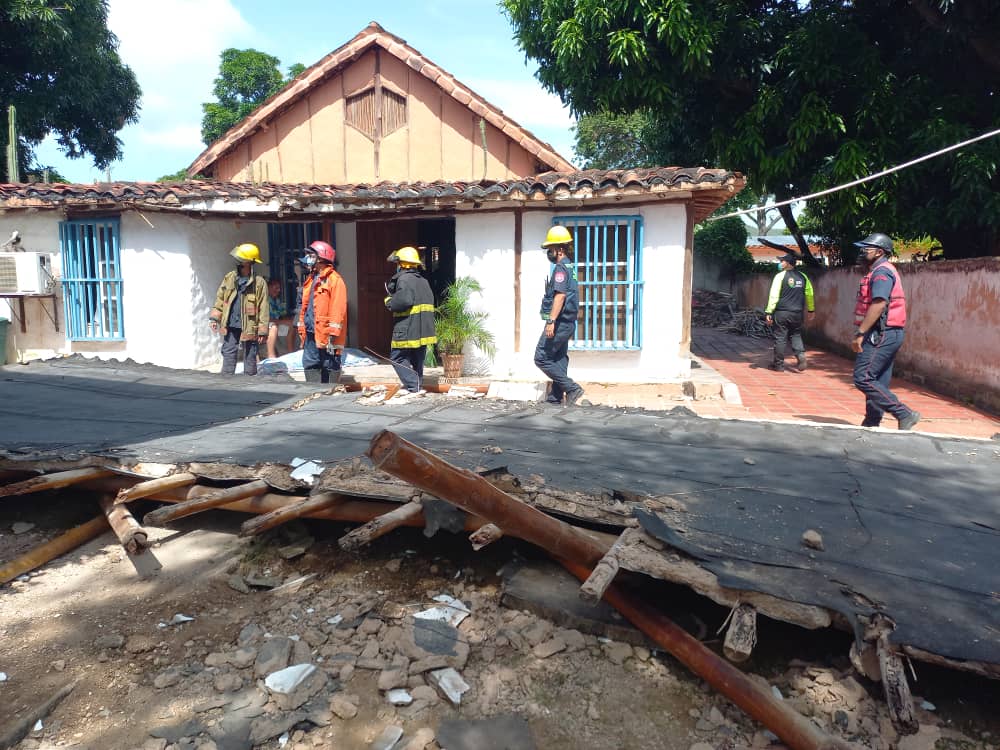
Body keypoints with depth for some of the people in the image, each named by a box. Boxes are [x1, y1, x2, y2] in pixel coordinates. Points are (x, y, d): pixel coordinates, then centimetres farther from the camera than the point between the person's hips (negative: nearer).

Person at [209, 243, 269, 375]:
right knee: (228, 354, 6)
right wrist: (214, 318, 6)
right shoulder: (229, 277, 6)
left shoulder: (259, 282, -7)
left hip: (249, 327, -4)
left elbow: (263, 308, -8)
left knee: (250, 357, 7)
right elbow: (220, 298, 13)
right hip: (230, 325, 4)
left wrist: (262, 331, -10)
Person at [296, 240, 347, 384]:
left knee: (330, 367, 0)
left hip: (326, 334, -9)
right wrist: (302, 329, 17)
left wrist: (332, 334, -20)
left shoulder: (334, 280, -10)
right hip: (311, 334, 9)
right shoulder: (311, 279, 18)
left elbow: (338, 309, -16)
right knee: (310, 366, 11)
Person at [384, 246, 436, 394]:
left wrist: (390, 303, -5)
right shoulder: (423, 281, 16)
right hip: (423, 330, 8)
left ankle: (414, 386, -7)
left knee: (397, 357, 0)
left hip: (408, 330, -8)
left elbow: (404, 300, -27)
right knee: (417, 359, 16)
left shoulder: (404, 279, -12)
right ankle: (417, 386, 21)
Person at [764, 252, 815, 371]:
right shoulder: (802, 276, 7)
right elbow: (809, 294, 14)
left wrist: (769, 312, -11)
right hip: (797, 313, 4)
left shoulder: (780, 276, -8)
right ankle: (801, 355, -5)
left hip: (782, 312, -4)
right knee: (796, 335, 17)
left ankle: (778, 364, 9)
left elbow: (774, 295, -12)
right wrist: (811, 310, 25)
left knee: (780, 338, 3)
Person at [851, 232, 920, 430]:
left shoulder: (881, 272, -12)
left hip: (882, 334, -11)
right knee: (878, 381, 12)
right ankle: (871, 424, 18)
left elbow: (878, 304, -23)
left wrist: (860, 333, -24)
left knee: (863, 378, -13)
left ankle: (905, 414, -10)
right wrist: (863, 332, 19)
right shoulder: (880, 271, 21)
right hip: (886, 334, 11)